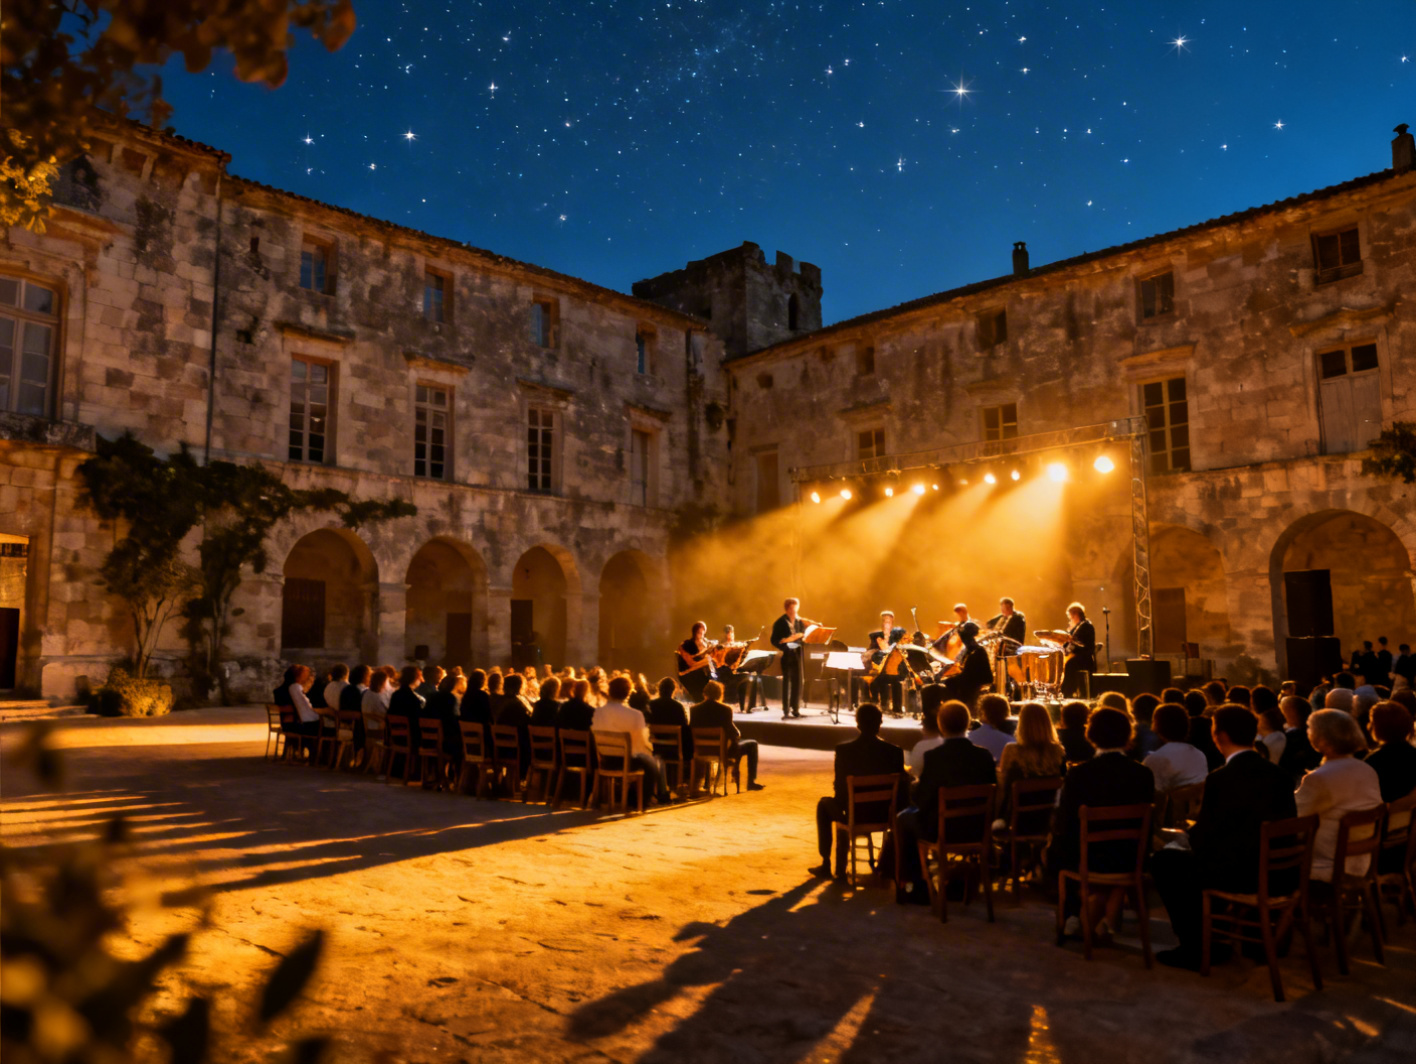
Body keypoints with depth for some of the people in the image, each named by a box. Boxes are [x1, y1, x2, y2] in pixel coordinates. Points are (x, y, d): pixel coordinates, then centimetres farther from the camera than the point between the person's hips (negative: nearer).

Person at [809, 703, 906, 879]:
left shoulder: (843, 750, -14)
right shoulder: (895, 751, -12)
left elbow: (839, 789, -7)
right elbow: (901, 788, -3)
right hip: (885, 815, 1)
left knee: (824, 804, 30)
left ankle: (825, 864, 32)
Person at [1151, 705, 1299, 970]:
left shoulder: (1220, 779, -16)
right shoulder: (1278, 774, 2)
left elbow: (1201, 840, -10)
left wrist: (1193, 832, 14)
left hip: (1239, 876, -7)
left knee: (1162, 861, 9)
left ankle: (1195, 947, 13)